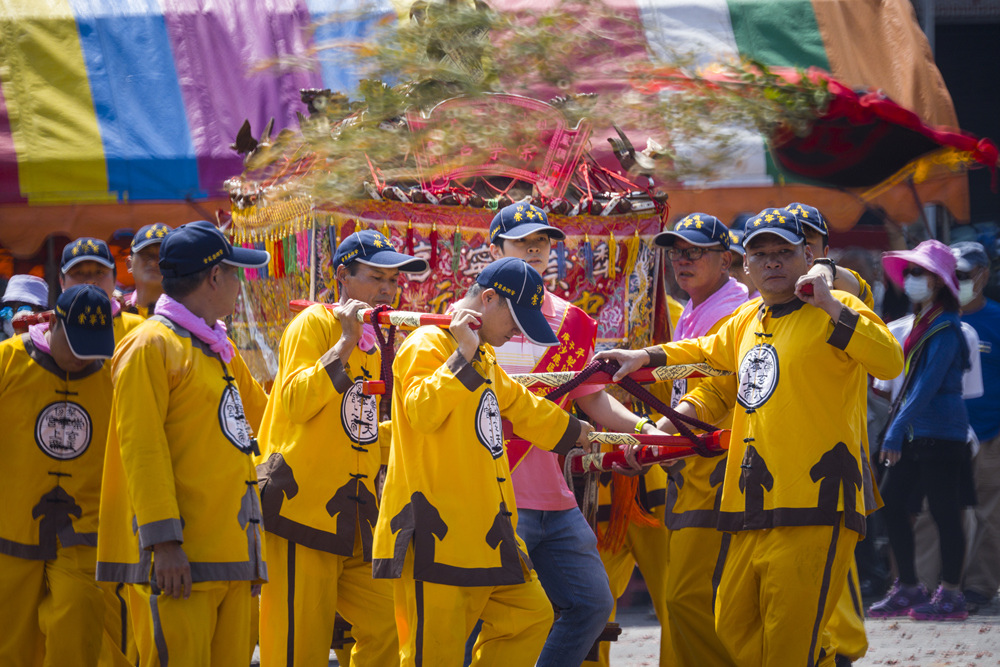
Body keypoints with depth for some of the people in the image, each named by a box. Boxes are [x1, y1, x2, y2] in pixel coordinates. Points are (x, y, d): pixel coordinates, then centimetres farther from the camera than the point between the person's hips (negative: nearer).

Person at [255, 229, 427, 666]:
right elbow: (295, 402, -20)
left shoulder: (372, 346, 19)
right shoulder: (313, 325, -5)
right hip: (302, 505, -8)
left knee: (386, 628, 1)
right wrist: (345, 343, -19)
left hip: (354, 512, 8)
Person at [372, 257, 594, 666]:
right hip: (436, 530, -10)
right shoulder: (426, 346, -9)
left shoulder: (483, 357, 21)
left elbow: (519, 406, 38)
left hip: (484, 531, 10)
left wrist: (573, 433, 50)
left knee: (530, 615, 7)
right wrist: (464, 355, -25)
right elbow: (423, 412, -26)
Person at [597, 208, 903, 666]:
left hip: (814, 507, -8)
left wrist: (831, 307, -24)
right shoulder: (746, 321, 20)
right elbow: (705, 353, 42)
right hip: (753, 508, 8)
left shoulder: (836, 311, -3)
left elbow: (890, 362, -20)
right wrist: (644, 357, 34)